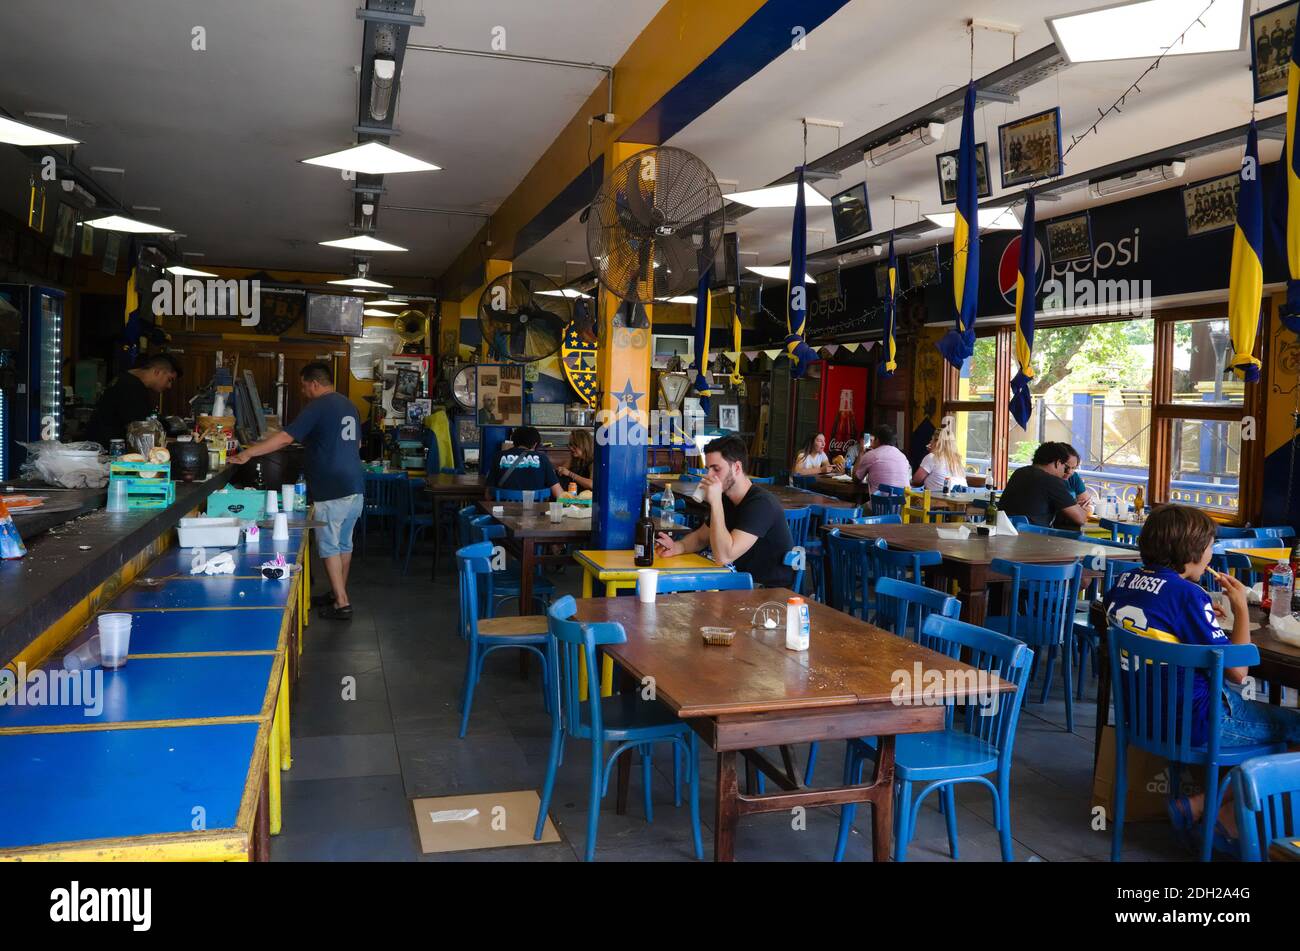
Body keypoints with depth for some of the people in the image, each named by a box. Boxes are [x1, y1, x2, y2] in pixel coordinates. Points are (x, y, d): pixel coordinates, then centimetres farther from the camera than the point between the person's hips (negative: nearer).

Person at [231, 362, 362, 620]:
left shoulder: (318, 407, -11)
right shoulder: (349, 405, 14)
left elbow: (285, 437, -17)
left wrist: (248, 453, -15)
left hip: (331, 491, -8)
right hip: (355, 487, 8)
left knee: (329, 546, 0)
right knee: (344, 544, 16)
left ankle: (341, 604, 0)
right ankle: (338, 593, 27)